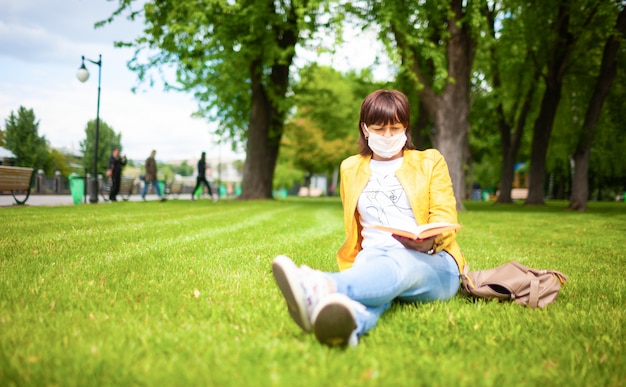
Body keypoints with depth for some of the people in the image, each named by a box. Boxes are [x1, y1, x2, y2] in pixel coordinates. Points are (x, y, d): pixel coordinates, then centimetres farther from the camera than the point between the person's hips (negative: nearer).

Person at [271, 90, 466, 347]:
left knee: (398, 264, -40)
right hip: (374, 255, 2)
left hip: (432, 261, -2)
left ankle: (325, 287, -71)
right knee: (371, 274, -38)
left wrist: (430, 239, -20)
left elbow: (445, 215, 3)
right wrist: (356, 267, 12)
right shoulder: (351, 169, 23)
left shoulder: (430, 162, 16)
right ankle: (352, 319, -74)